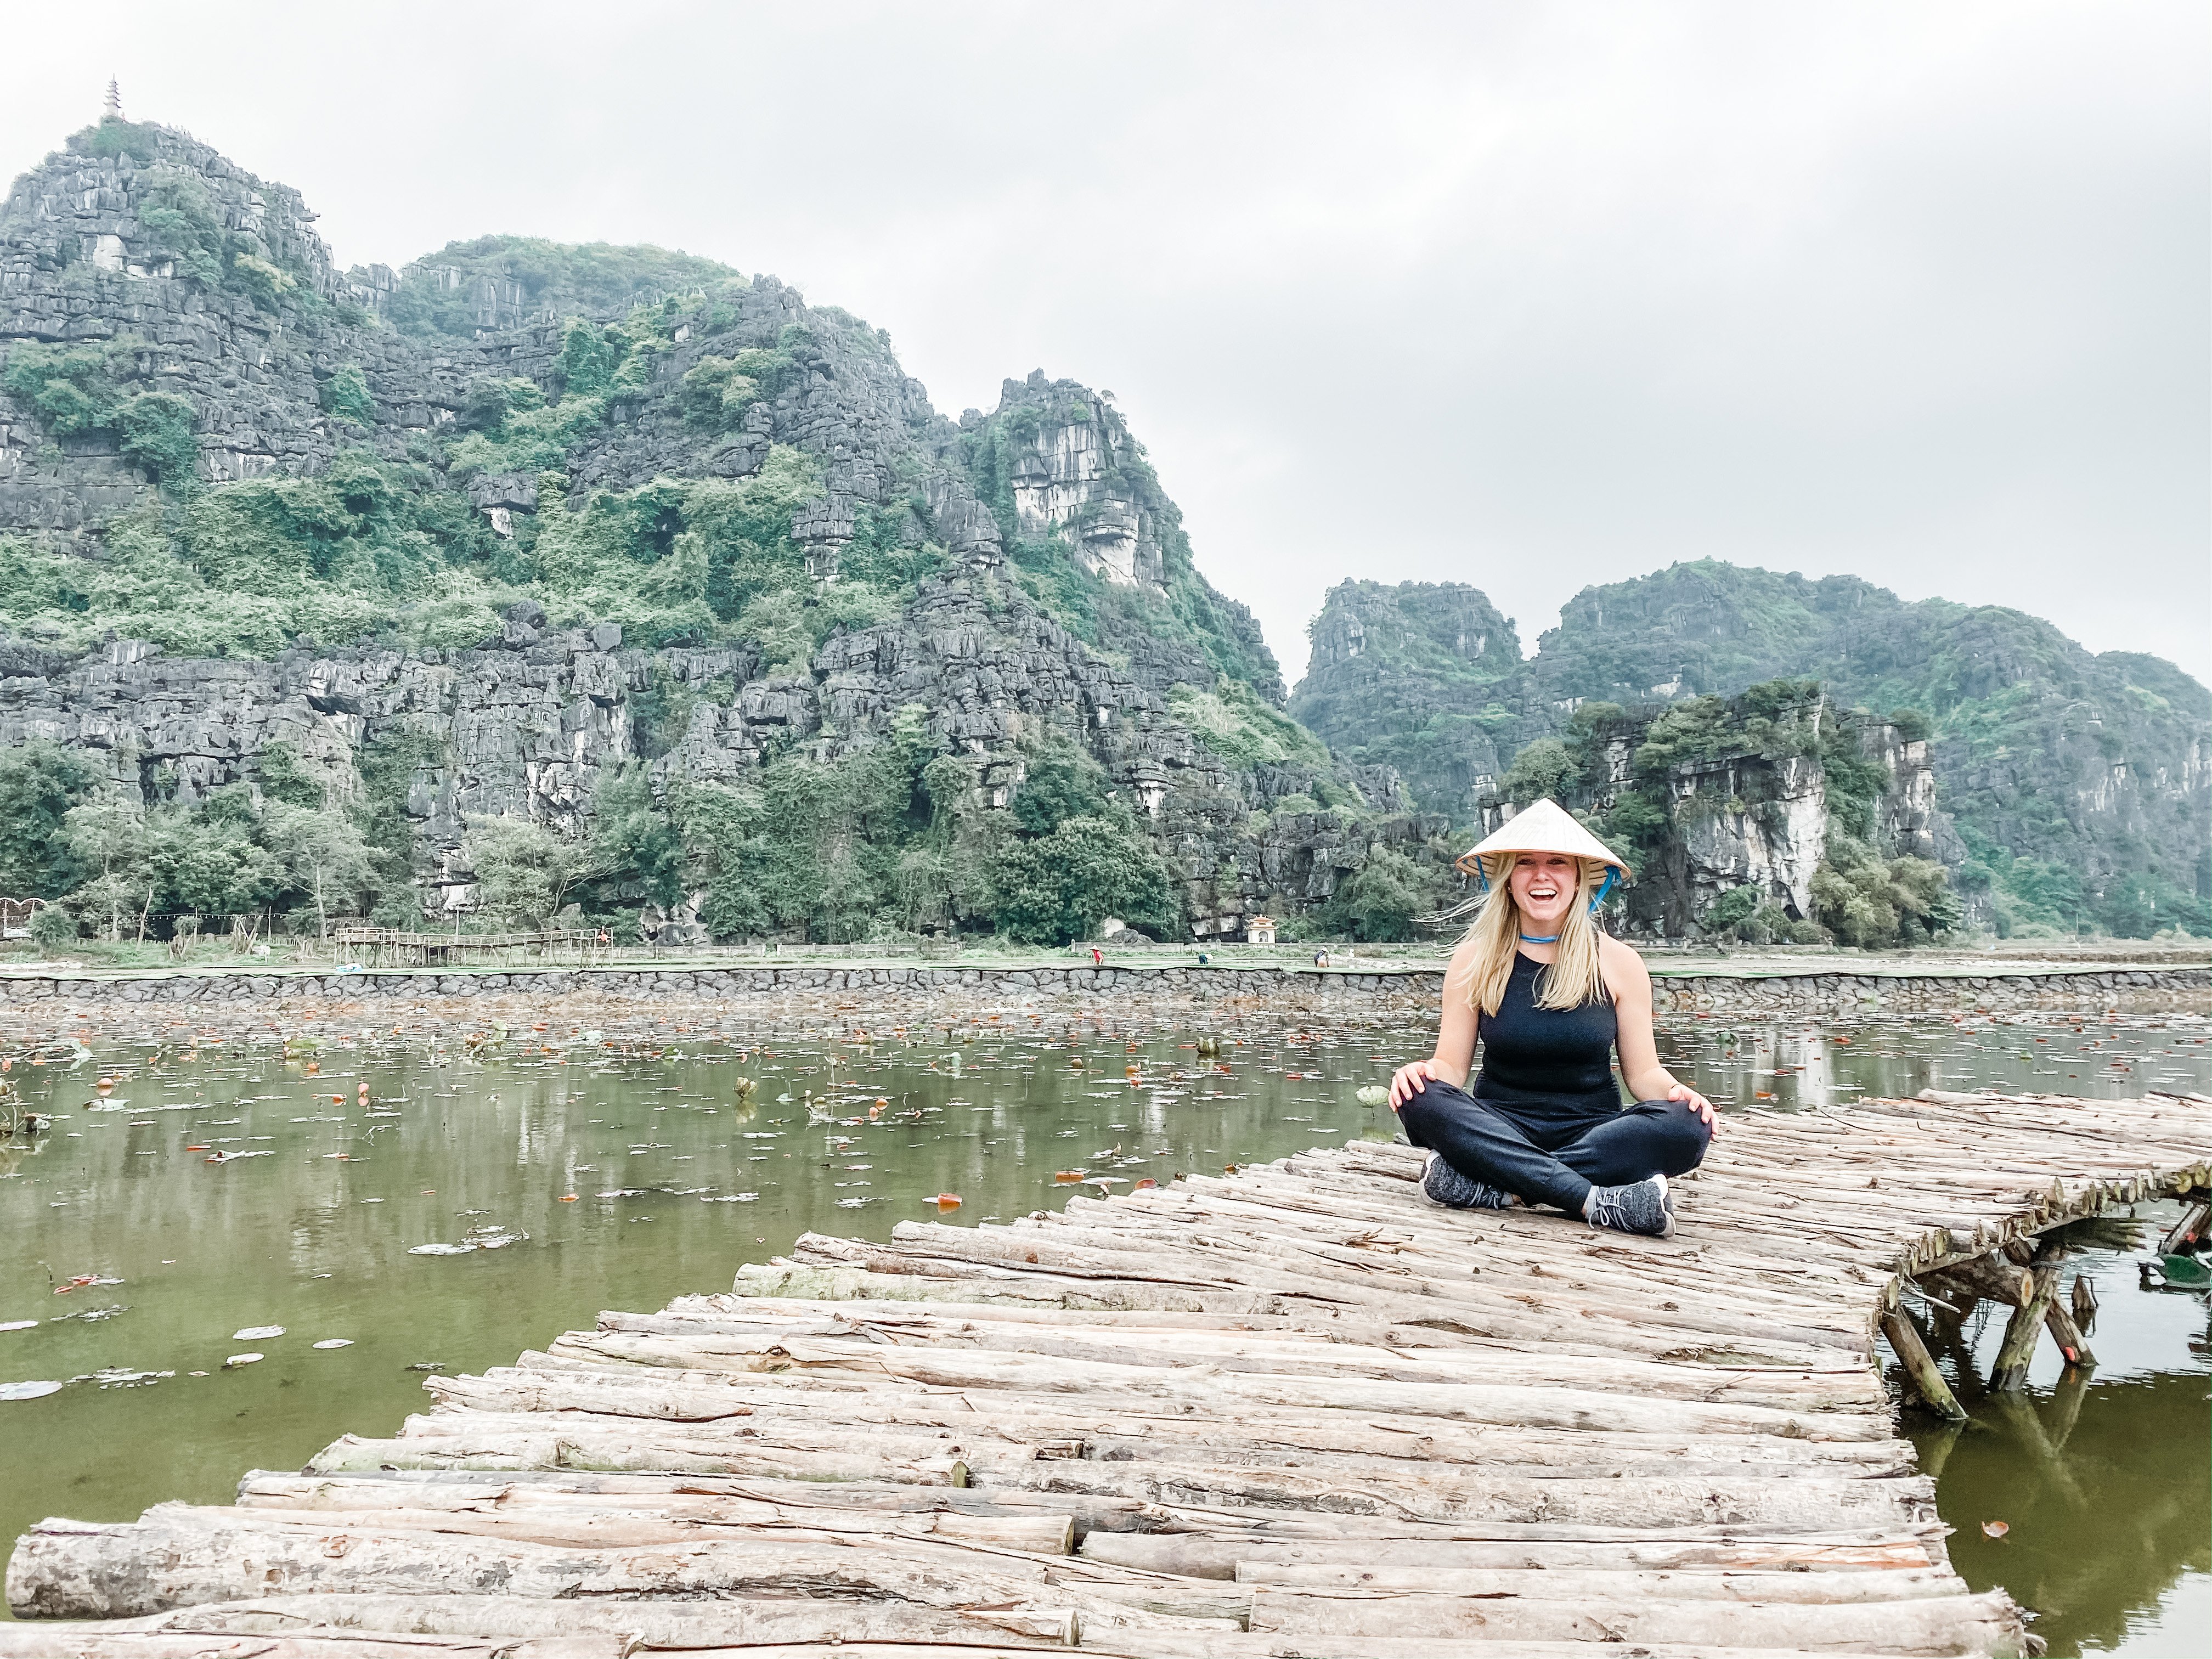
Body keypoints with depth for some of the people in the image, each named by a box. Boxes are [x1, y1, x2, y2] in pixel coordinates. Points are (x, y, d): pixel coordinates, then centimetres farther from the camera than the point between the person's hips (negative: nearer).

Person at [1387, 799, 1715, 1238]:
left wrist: (1676, 1092, -16)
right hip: (1502, 1130, 0)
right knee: (1421, 1099, -31)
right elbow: (1451, 1066, 3)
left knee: (1686, 1127, -29)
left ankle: (1494, 1186, -31)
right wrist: (1424, 1071, -21)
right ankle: (1600, 1201, -35)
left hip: (1592, 1132, 1)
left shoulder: (1618, 963, 3)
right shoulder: (1474, 960, 2)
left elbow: (1643, 1071, 7)